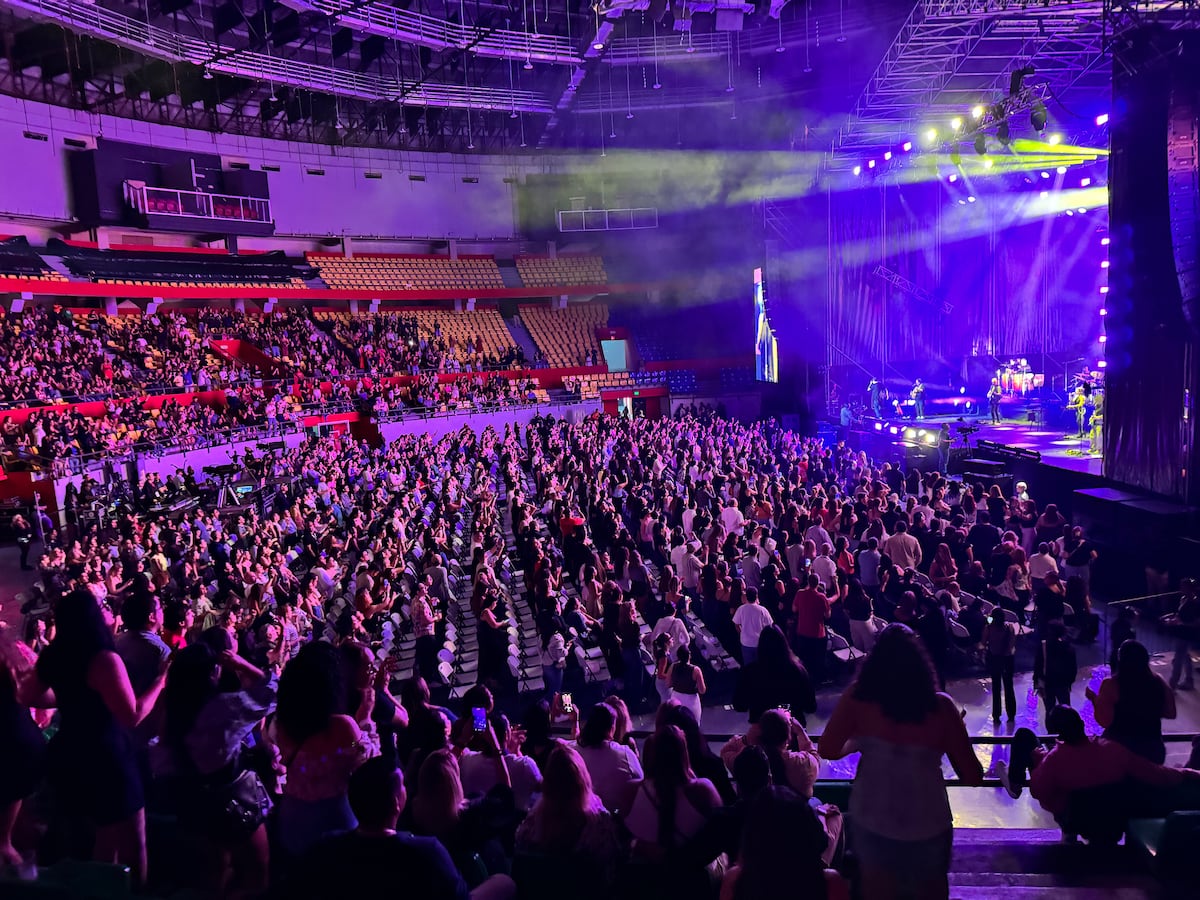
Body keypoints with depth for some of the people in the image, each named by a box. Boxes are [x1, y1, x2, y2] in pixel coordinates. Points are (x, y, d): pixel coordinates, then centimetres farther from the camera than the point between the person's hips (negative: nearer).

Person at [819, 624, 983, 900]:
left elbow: (828, 750, -11)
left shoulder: (858, 696, -11)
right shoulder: (941, 705, -12)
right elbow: (972, 776, -7)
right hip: (926, 824, 0)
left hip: (871, 820, 0)